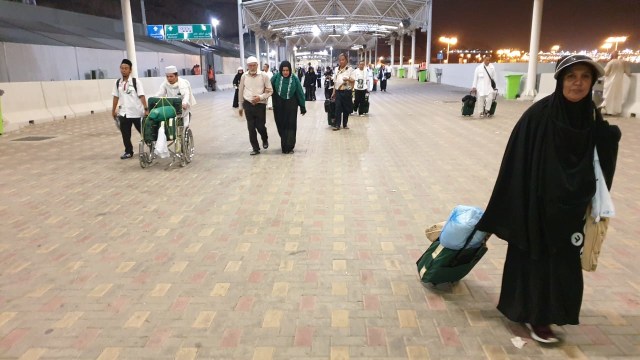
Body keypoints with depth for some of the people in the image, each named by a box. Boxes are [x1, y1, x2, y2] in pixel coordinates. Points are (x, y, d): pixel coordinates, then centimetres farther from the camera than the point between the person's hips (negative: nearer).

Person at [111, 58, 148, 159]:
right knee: (125, 134, 8)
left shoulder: (136, 82, -8)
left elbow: (141, 96, -13)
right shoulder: (118, 83, 5)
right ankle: (128, 152, 21)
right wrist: (113, 110, 14)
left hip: (137, 112, -4)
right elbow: (116, 97, 12)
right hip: (123, 113, 4)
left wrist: (146, 109, -21)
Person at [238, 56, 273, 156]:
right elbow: (241, 91, 11)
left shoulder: (263, 76, -6)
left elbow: (270, 91, -3)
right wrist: (241, 106, 14)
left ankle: (265, 140, 35)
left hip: (260, 104, -2)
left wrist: (260, 97, -18)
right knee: (251, 127, 4)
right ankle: (255, 148, 16)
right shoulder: (244, 76, 1)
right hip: (248, 105, 2)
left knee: (260, 126, 2)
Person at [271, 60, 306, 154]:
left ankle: (289, 147, 6)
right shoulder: (276, 77, -7)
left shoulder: (294, 79, -9)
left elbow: (300, 93, -4)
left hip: (291, 106, -1)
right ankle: (285, 145, 26)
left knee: (290, 126, -1)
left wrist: (303, 107, -1)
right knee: (281, 126, 9)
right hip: (279, 106, 2)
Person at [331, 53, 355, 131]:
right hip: (338, 91, 2)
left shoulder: (350, 69, -3)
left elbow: (353, 80, -6)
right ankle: (337, 125, 0)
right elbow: (335, 82, 12)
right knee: (338, 108, -3)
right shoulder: (336, 69, 9)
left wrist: (348, 79, -27)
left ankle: (345, 124, 18)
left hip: (346, 91, -2)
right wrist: (334, 92, 10)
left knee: (346, 109, 6)